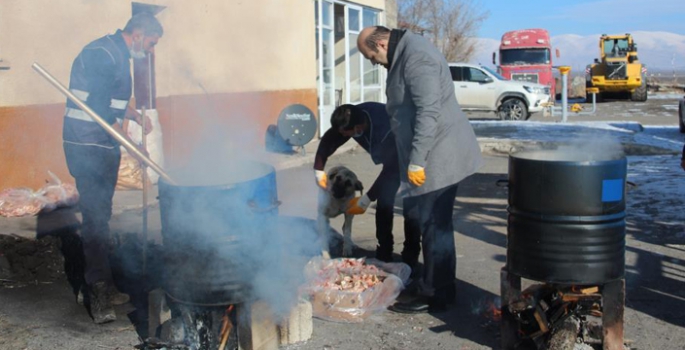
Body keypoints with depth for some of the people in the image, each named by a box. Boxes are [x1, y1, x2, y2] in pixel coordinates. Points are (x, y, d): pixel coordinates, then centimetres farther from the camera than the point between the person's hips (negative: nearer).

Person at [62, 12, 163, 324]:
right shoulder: (102, 54, -16)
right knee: (95, 218, -9)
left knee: (100, 217, 14)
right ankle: (99, 296, -3)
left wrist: (135, 116, 11)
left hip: (103, 148, 10)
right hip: (88, 147, -10)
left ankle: (104, 287, 24)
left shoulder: (118, 56, 15)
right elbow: (98, 110, -22)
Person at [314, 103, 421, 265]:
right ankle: (383, 254, 10)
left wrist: (367, 199, -34)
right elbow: (328, 140, -7)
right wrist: (318, 170, -8)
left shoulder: (387, 130, -44)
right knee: (384, 201, 1)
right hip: (391, 155, 7)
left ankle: (410, 258, -5)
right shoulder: (353, 118, -24)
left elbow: (391, 170, -36)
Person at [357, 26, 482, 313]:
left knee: (434, 225, -3)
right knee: (435, 223, 17)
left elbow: (429, 112, -25)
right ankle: (442, 287, 28)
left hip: (440, 155, -11)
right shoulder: (404, 55, 14)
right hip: (435, 156, 11)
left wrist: (416, 161, -23)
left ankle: (435, 295, 7)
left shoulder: (416, 56, -18)